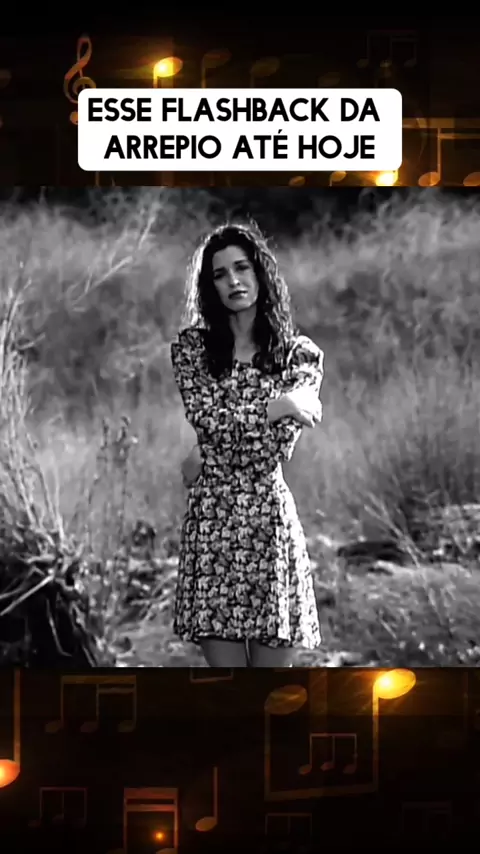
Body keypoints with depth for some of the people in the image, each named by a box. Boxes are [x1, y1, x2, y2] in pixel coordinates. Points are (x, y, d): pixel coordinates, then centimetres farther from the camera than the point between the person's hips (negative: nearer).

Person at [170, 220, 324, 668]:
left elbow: (276, 448, -4)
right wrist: (276, 407, -5)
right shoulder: (190, 346, 8)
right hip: (210, 521, 0)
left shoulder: (300, 355, 6)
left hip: (271, 520, 0)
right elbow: (201, 420, -6)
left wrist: (205, 456, -5)